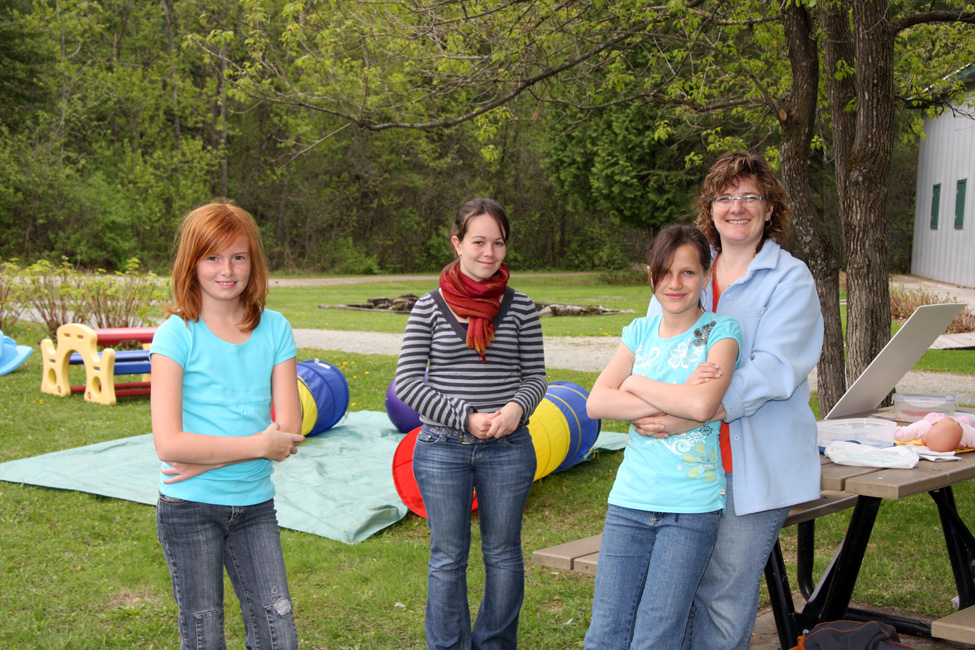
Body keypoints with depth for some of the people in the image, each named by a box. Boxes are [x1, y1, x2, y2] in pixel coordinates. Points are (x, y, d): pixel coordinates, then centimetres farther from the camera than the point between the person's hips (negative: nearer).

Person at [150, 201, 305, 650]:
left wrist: (208, 458, -15)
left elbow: (289, 430, -6)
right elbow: (169, 443, -17)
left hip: (255, 504, 3)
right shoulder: (177, 334, -9)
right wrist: (259, 445, -14)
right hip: (189, 507, -3)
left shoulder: (274, 330, 1)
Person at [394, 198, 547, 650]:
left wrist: (517, 407, -16)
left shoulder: (520, 308, 1)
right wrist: (465, 419, -13)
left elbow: (535, 376, 6)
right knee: (448, 557, 8)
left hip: (507, 446, 1)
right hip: (442, 446, -1)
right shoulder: (429, 307, -2)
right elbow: (406, 381, -4)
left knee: (502, 553, 12)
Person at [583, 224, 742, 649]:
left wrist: (637, 383, -6)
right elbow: (596, 403, -3)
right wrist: (675, 400, -12)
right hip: (631, 500, 4)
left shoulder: (720, 332, -2)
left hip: (692, 506, -4)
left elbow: (702, 406, -20)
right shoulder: (641, 331, 10)